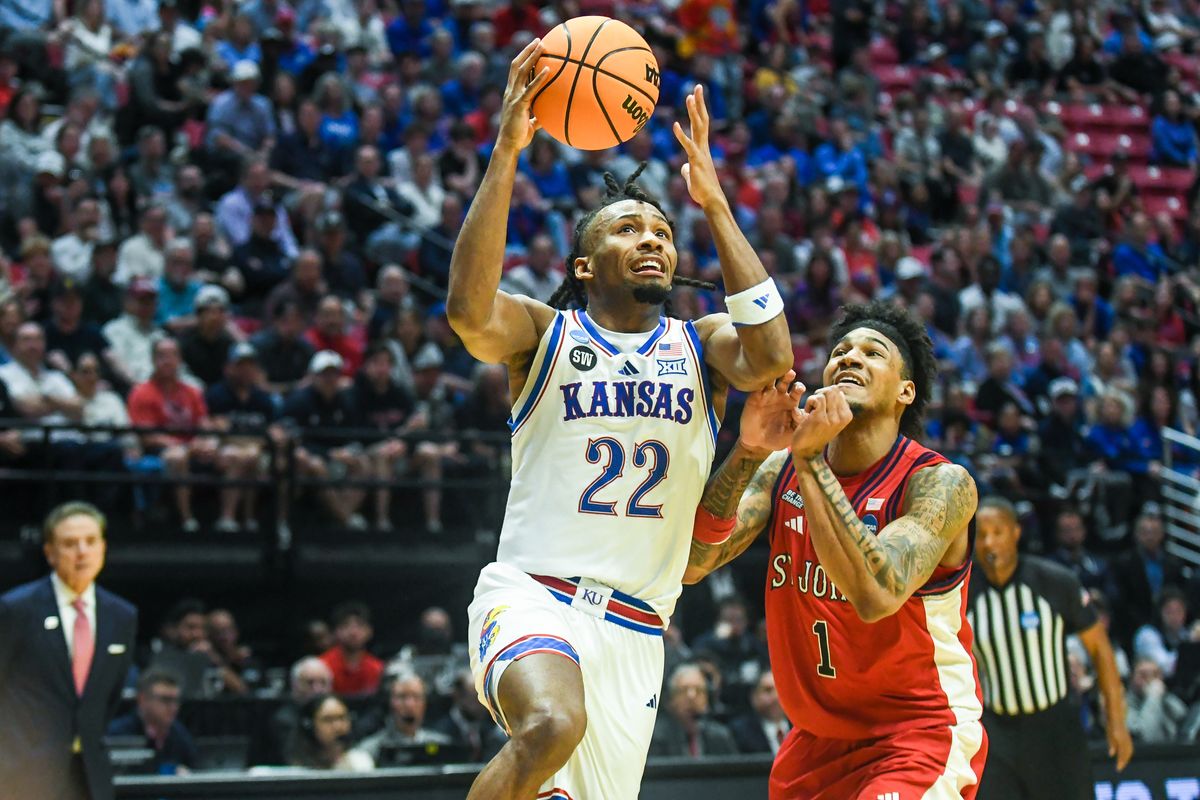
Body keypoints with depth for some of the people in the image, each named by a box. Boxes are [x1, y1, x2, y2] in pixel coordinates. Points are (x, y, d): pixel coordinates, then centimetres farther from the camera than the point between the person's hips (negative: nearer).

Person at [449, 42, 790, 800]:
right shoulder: (545, 334, 4)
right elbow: (469, 310, -19)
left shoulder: (700, 347, 11)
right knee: (553, 725, -36)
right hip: (531, 593, -4)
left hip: (634, 629, 4)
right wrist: (507, 151, -20)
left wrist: (714, 203, -9)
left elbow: (771, 356, -13)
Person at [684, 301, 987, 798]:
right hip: (818, 738, 6)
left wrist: (809, 460, -29)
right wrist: (747, 454, -24)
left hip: (920, 735, -6)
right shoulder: (780, 469, 0)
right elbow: (688, 565, -12)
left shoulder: (940, 482, -15)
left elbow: (876, 596, -32)